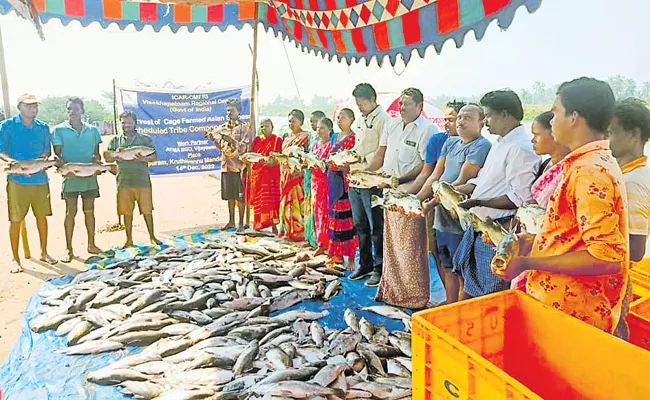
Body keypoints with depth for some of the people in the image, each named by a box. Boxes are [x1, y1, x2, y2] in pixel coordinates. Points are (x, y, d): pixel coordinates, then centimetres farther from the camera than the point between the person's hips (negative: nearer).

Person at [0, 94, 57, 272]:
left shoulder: (43, 127, 11)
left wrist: (42, 159, -6)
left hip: (40, 178, 3)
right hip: (17, 179, -3)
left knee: (42, 216, 9)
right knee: (15, 219, 0)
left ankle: (44, 252, 24)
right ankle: (15, 259, 11)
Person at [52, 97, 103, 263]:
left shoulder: (92, 130, 9)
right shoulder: (59, 130, 1)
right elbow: (57, 155, -1)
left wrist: (97, 163, -9)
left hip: (89, 176, 3)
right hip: (70, 177, -3)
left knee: (89, 211, 9)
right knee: (71, 212, 0)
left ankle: (91, 245, 19)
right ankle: (69, 249, 8)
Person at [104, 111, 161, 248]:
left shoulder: (145, 139, 8)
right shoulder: (115, 140, 13)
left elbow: (154, 157, 4)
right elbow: (107, 158, 10)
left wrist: (144, 158, -16)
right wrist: (117, 153, -10)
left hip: (143, 181, -1)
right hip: (124, 182, 2)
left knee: (147, 210, 2)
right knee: (127, 212, 6)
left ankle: (152, 237, 16)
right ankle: (129, 240, 17)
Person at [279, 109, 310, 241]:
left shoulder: (306, 136, -1)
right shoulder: (287, 138, 21)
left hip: (298, 174, -7)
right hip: (286, 174, 7)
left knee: (297, 201, -9)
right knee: (286, 201, 6)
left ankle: (299, 231, -4)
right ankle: (288, 230, 12)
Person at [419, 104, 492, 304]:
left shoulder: (481, 146, -10)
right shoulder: (451, 142, 14)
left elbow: (462, 182, -17)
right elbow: (435, 176, 12)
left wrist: (432, 203, -17)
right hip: (442, 216, 8)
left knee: (461, 271, 3)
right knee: (447, 267, 17)